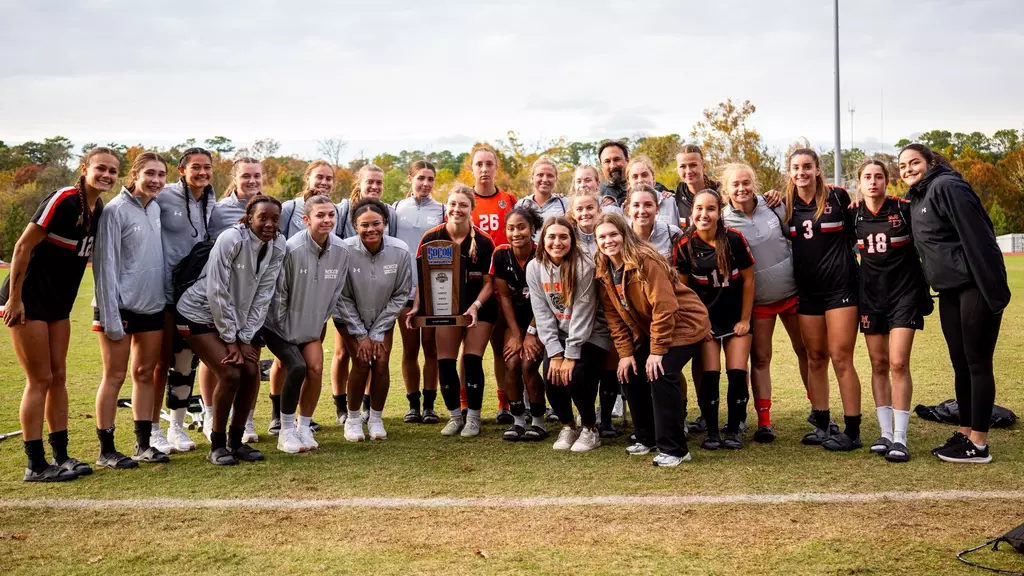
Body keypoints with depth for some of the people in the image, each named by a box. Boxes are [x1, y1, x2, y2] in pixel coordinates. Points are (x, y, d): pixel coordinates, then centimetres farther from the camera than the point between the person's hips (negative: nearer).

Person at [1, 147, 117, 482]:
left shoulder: (99, 210, 5)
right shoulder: (63, 200, -19)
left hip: (59, 303, 8)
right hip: (29, 300, -8)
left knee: (58, 377, 11)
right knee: (40, 380, -3)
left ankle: (61, 457, 20)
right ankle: (36, 465, 6)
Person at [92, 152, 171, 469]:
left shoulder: (156, 208, 10)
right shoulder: (116, 210, -11)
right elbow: (105, 264, -14)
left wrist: (165, 298, 11)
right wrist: (110, 315, -17)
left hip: (153, 306, 7)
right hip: (122, 307, -7)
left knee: (145, 374, 11)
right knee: (115, 376, 0)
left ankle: (143, 445, 20)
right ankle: (106, 451, 10)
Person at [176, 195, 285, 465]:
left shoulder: (277, 247, -8)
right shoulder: (231, 239, -24)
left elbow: (263, 296, -6)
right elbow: (217, 292, -22)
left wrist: (246, 338, -10)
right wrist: (230, 340, -18)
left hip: (238, 316, 6)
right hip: (201, 314, -6)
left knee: (251, 372, -6)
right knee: (230, 374, -16)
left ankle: (236, 440, 11)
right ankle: (217, 445, 1)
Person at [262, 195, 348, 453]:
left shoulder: (341, 251, -10)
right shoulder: (293, 249, -25)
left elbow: (336, 293, 2)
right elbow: (278, 291, -16)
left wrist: (319, 324, 5)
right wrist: (285, 330, -11)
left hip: (311, 325, 5)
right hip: (280, 324, -5)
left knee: (316, 369, -8)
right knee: (297, 367, -19)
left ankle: (304, 429, 11)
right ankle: (286, 432, -2)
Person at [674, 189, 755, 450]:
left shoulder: (734, 239, -12)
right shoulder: (685, 246, -9)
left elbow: (748, 280, -4)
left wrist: (745, 320, -2)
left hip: (736, 318, 0)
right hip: (705, 318, 0)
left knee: (737, 374, -7)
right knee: (710, 375, -7)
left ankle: (733, 430, 11)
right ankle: (712, 431, 9)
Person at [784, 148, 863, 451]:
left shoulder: (837, 196, -4)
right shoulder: (786, 205, 6)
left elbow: (853, 232, 5)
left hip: (840, 286, -4)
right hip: (807, 290, 4)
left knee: (841, 358, -7)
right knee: (815, 358, 10)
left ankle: (852, 431, 0)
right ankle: (822, 425, 19)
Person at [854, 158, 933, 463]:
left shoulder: (904, 209, -8)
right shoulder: (854, 214, 1)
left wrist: (924, 283, -1)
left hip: (904, 293, -3)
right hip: (871, 295, 3)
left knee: (898, 364, -10)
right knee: (878, 364, 6)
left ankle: (900, 438, -3)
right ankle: (885, 433, 14)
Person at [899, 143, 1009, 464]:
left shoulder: (947, 187, -13)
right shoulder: (916, 199, 14)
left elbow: (977, 237, -19)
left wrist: (994, 290, -23)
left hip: (974, 288, -9)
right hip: (949, 291, 9)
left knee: (977, 363, -3)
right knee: (960, 364, 13)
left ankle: (978, 446, 3)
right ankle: (965, 434, 22)